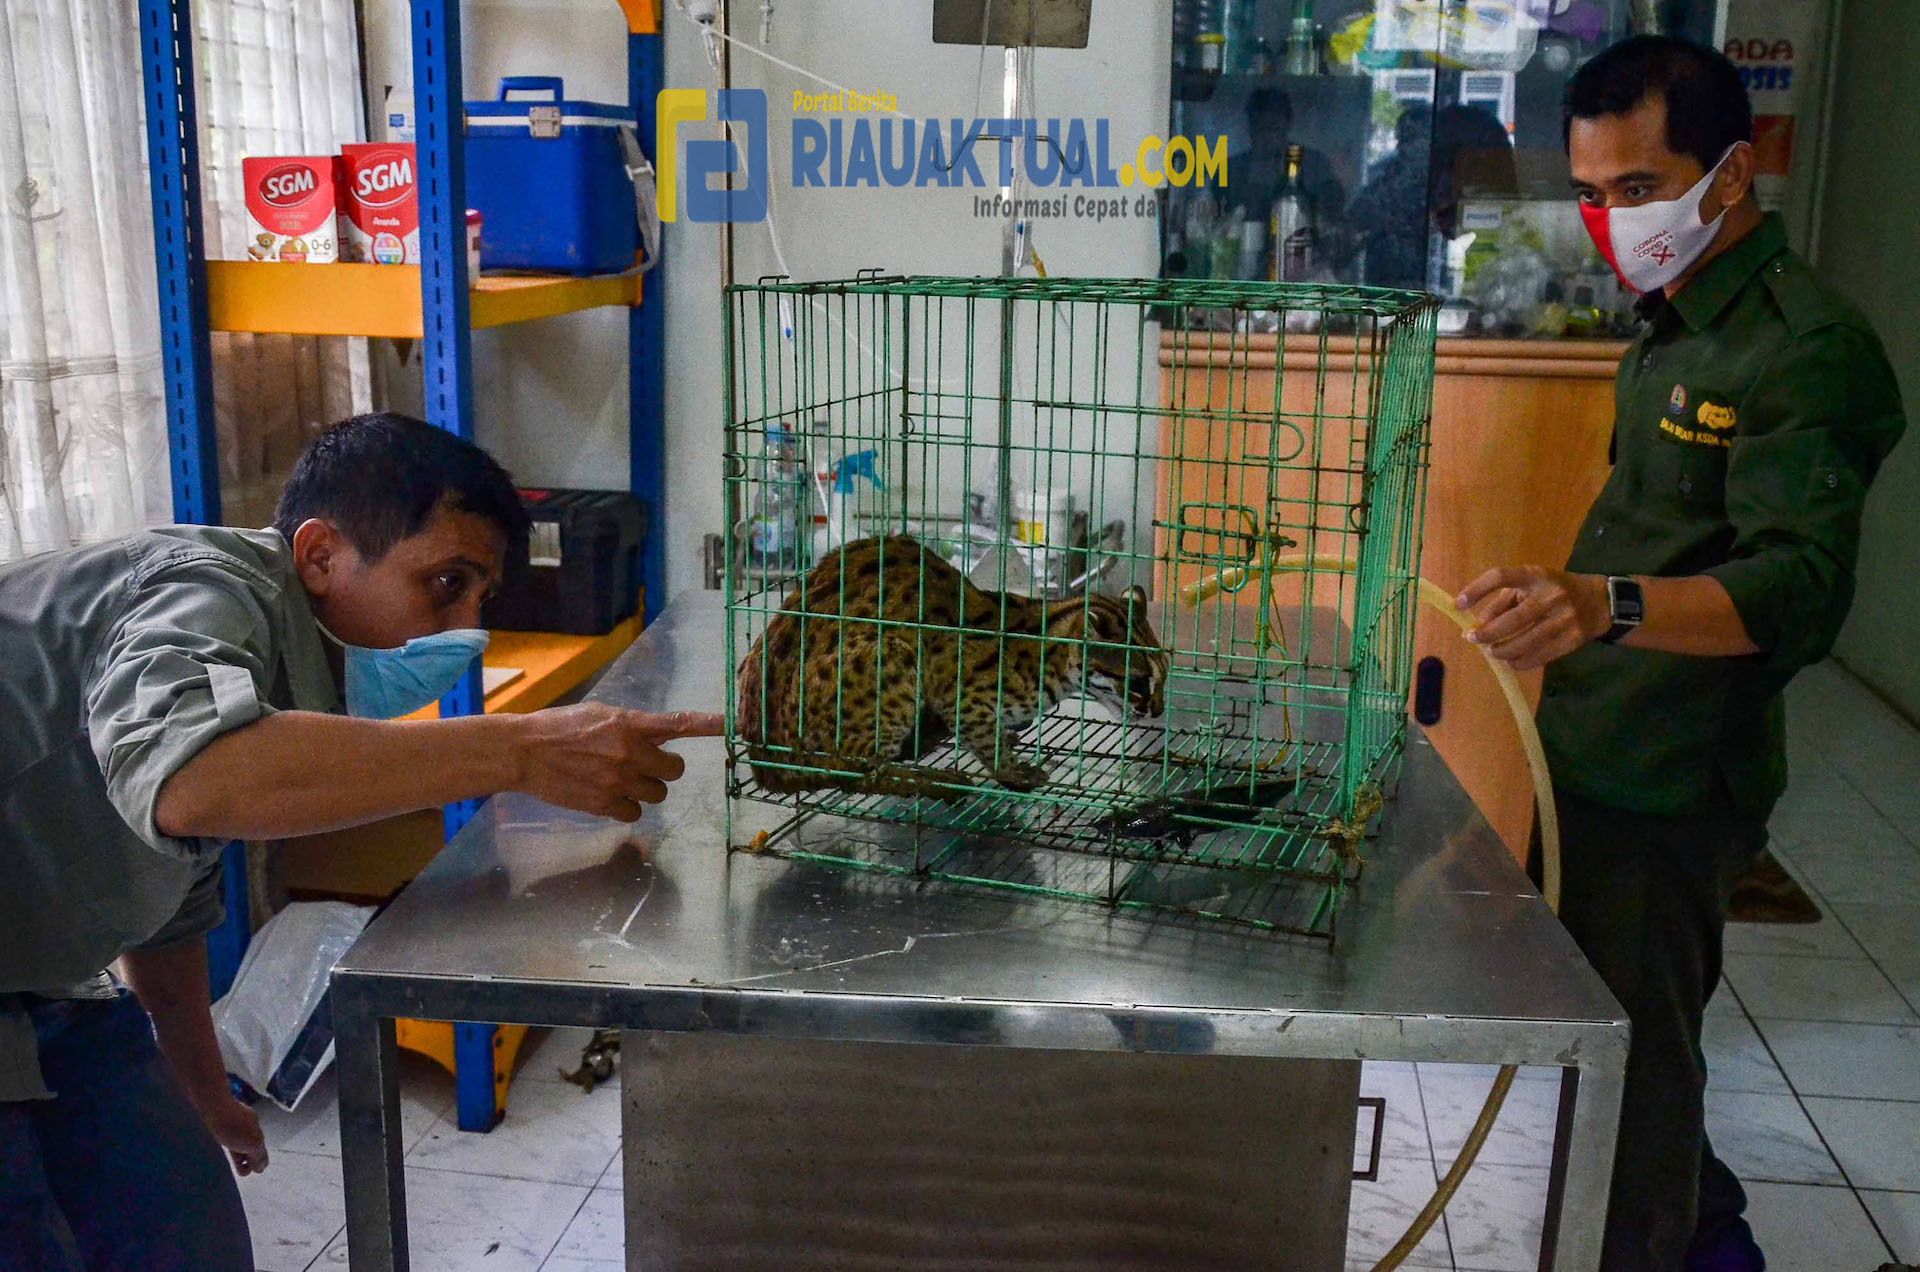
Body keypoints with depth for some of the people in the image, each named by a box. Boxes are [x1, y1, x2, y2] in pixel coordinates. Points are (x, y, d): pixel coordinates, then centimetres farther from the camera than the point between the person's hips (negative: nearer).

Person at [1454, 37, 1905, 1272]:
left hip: (1673, 785, -9)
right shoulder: (1673, 324, 11)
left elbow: (1802, 588, -32)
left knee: (1632, 1063, 3)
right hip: (1594, 753, 10)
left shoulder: (1810, 348, -19)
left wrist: (1607, 605, -48)